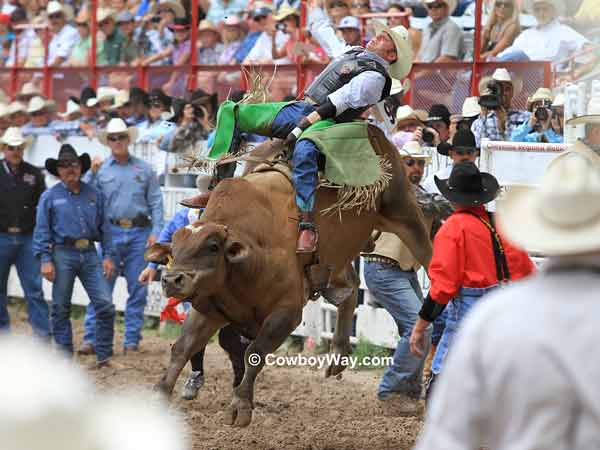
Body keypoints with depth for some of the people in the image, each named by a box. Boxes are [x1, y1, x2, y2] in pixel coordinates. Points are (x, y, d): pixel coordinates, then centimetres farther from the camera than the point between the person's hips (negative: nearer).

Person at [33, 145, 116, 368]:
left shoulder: (93, 195, 10)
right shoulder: (50, 197, 1)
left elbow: (104, 227, 13)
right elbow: (42, 230, 1)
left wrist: (108, 255, 6)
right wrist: (45, 260, -7)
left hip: (89, 254, 2)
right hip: (63, 255, -2)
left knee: (105, 305, -6)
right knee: (61, 308, 3)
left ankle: (104, 357, 3)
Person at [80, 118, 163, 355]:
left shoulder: (144, 169, 10)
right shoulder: (100, 169, 8)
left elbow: (155, 202, 7)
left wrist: (156, 231, -3)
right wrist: (92, 173, -11)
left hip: (139, 233, 1)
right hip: (112, 232, -1)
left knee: (138, 289, 3)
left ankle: (132, 340, 10)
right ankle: (91, 339, -3)